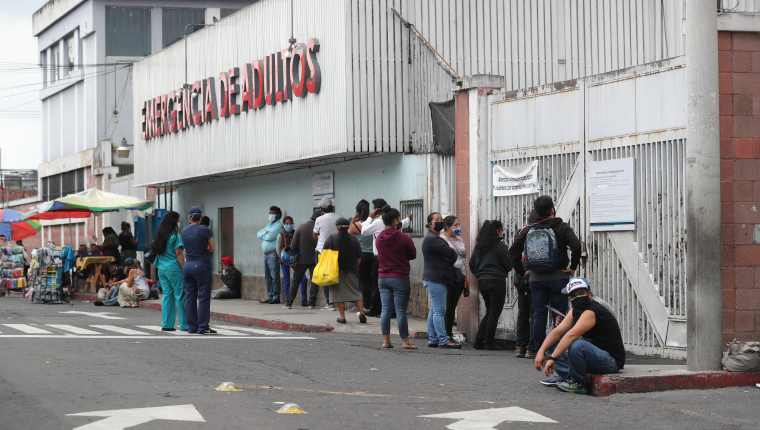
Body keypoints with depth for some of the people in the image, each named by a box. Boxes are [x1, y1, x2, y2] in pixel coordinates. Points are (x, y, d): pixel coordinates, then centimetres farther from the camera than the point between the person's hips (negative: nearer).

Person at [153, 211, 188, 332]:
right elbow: (179, 254, -13)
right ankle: (184, 325, 0)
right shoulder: (175, 236, -11)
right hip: (174, 269, -7)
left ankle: (166, 324, 9)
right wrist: (185, 269, -11)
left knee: (167, 295, 10)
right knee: (180, 296, -2)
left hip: (162, 269, 7)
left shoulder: (159, 236, 11)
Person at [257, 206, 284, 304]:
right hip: (266, 254, 9)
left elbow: (270, 237, -17)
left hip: (273, 253, -9)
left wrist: (263, 235, 3)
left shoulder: (278, 225, -6)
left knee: (274, 276, -8)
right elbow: (258, 234, 12)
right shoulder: (268, 225, 23)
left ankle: (276, 297, -8)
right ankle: (269, 297, 14)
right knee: (268, 276, 10)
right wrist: (265, 233, -6)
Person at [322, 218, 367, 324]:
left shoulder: (331, 238, -2)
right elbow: (359, 257, 4)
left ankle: (342, 316, 1)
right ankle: (362, 312, -7)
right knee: (356, 292, 8)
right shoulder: (354, 239, 2)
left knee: (339, 293, 3)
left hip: (336, 271, -2)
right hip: (351, 271, 2)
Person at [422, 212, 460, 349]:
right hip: (436, 279, -11)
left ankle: (433, 339, 14)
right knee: (439, 310, -12)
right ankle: (443, 340, -15)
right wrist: (452, 255, 1)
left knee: (434, 310, 11)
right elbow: (451, 253, -20)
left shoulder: (435, 238, 23)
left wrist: (449, 256, -5)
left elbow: (452, 255, 17)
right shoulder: (432, 239, -12)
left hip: (439, 279, 11)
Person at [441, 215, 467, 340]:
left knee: (452, 307, 10)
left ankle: (449, 334, 14)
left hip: (459, 278, 7)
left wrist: (466, 279, 19)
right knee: (445, 307, -8)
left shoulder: (460, 240, 19)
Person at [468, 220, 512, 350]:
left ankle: (478, 341, 12)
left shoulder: (479, 245, 10)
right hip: (497, 281, -7)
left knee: (489, 312, 16)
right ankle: (489, 343, 1)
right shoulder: (500, 245, -9)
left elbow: (472, 263, 13)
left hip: (482, 281, 7)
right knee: (494, 313, 1)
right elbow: (508, 265, -8)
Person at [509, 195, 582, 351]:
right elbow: (576, 246, -17)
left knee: (539, 315, 6)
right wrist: (573, 267, -7)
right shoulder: (562, 227, -3)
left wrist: (522, 271, 10)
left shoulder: (529, 229, 7)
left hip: (536, 278, 3)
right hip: (558, 278, -3)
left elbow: (513, 250, 6)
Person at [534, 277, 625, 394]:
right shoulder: (575, 312, 8)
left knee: (577, 345, -37)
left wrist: (553, 358, -36)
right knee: (551, 345, 10)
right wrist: (541, 352, -11)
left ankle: (579, 383, -16)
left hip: (612, 360, -9)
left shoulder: (592, 311, -23)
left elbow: (572, 335, -33)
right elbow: (558, 332, 3)